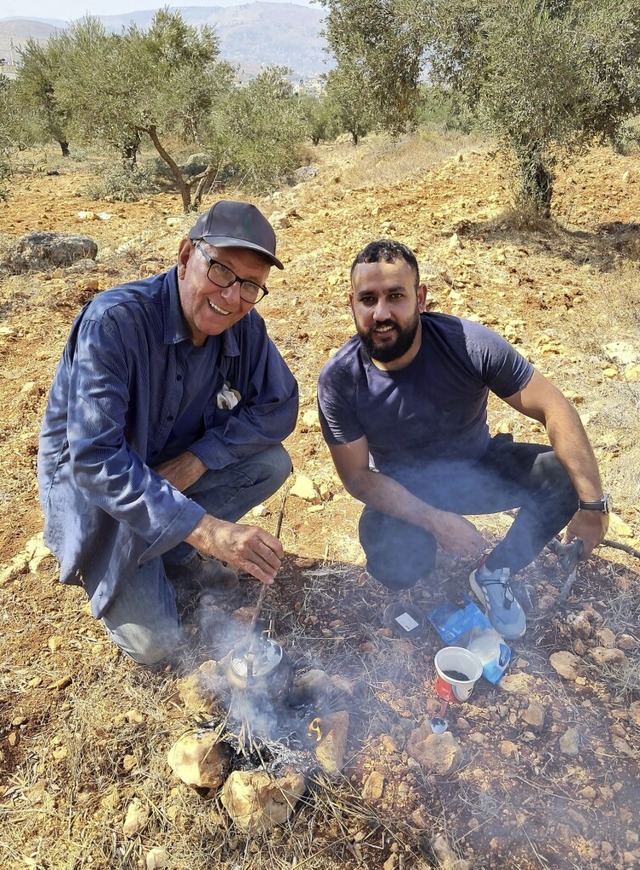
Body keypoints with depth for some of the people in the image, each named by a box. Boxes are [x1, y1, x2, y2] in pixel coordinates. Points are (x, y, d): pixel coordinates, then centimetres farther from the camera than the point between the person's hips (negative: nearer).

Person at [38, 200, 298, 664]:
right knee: (155, 643, -13)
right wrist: (206, 529, -43)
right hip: (91, 481, -5)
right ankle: (101, 566, 17)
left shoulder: (244, 326, -15)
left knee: (273, 463, -16)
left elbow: (278, 406, -8)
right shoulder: (114, 320, -31)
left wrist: (198, 458, -23)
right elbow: (94, 457, -36)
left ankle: (174, 554, 4)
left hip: (177, 466, 6)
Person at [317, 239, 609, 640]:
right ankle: (421, 547, 10)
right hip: (402, 488, -1)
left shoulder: (469, 344, -25)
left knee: (568, 477, -21)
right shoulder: (340, 379, -23)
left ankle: (496, 573, 2)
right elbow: (358, 475, -16)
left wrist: (593, 504, -26)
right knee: (395, 570, -29)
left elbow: (555, 410, -21)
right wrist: (434, 520, -27)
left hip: (479, 466, 2)